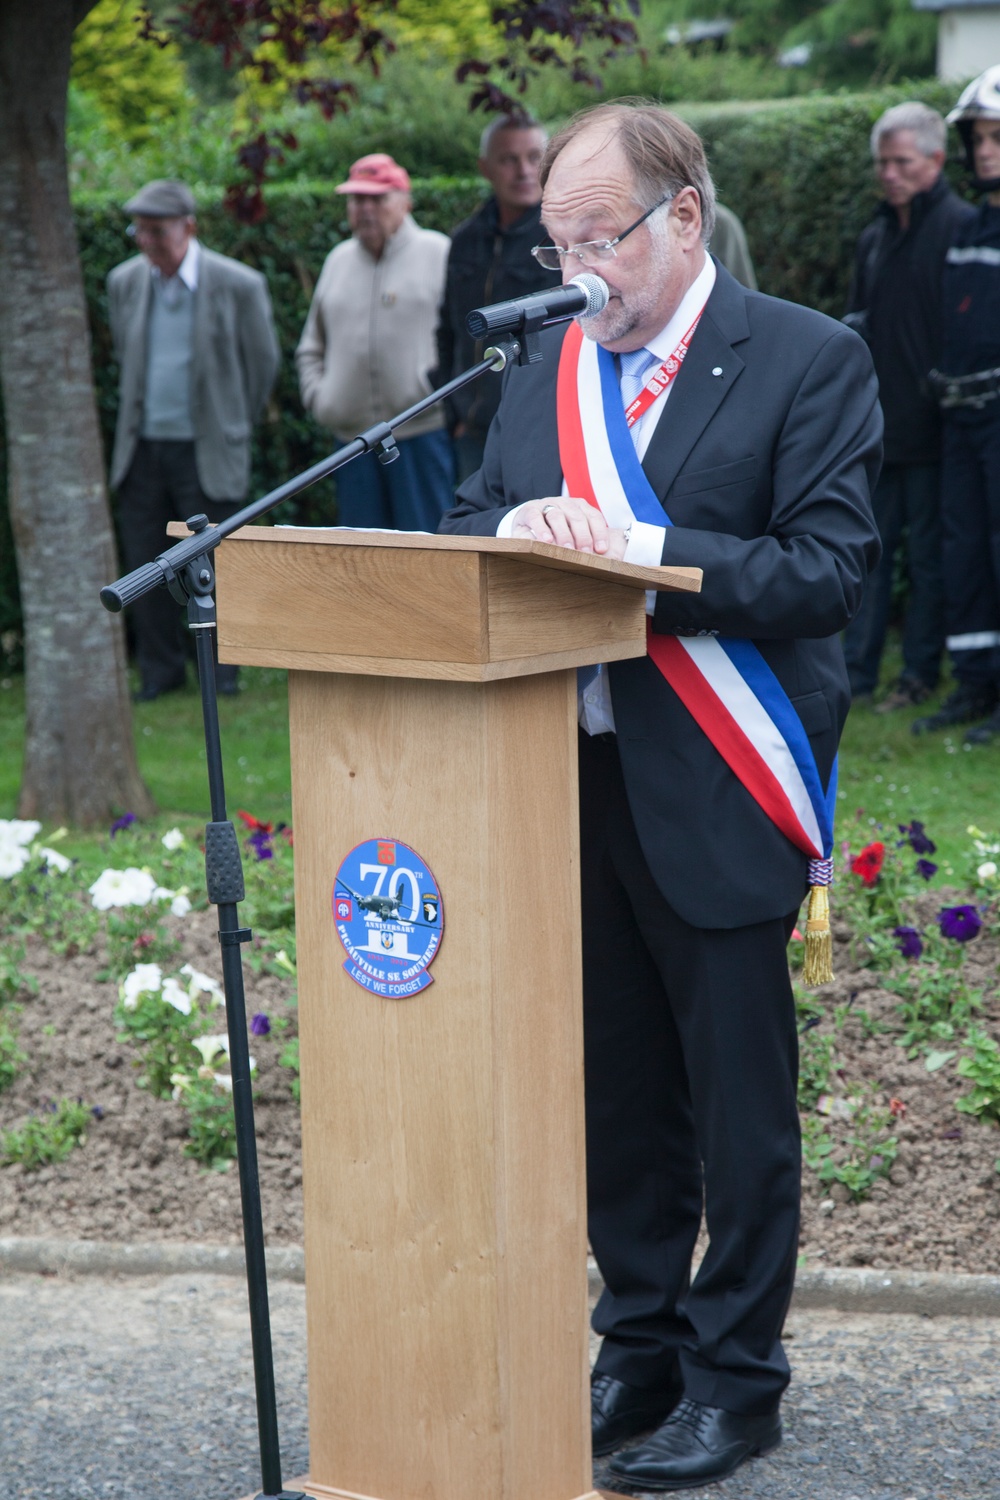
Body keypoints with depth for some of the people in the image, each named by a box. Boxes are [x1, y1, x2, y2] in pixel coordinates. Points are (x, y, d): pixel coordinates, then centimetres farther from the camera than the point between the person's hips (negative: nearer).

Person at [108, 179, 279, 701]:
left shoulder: (239, 286, -10)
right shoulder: (124, 282, 3)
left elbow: (263, 363, 3)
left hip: (207, 452, -4)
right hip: (141, 448, 4)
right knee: (142, 564, 6)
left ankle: (222, 669, 15)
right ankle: (160, 668, 19)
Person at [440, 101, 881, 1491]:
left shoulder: (808, 361, -7)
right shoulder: (546, 364, 12)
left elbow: (826, 571, -15)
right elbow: (465, 534, 11)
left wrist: (636, 553, -23)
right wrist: (519, 530, -12)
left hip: (713, 796, -5)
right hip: (570, 786, 6)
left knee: (739, 1099, 5)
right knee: (618, 1090, 16)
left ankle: (736, 1378, 18)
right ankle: (641, 1349, 30)